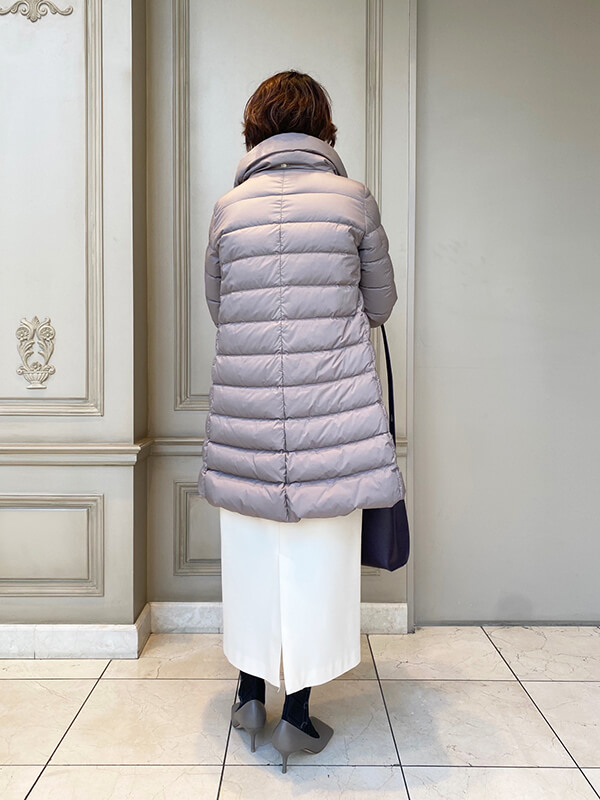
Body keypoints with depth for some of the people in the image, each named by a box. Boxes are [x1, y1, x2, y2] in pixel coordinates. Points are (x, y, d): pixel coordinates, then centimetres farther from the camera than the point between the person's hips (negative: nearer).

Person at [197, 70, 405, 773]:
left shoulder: (227, 207, 5)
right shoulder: (354, 199, 0)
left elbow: (216, 307, 13)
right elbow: (380, 304, 8)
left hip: (244, 408, 2)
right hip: (332, 408, -2)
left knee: (251, 549, 15)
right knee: (319, 555, 8)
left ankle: (251, 692, 30)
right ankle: (298, 712, 20)